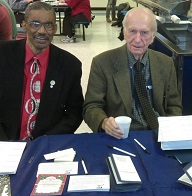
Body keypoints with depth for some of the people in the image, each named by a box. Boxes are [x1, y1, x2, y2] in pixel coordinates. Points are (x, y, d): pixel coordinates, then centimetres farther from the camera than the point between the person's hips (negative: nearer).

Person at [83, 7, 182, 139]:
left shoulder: (166, 63, 5)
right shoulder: (102, 63, -5)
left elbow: (174, 106, 12)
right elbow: (91, 107, -4)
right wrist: (104, 122, -25)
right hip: (121, 136, 0)